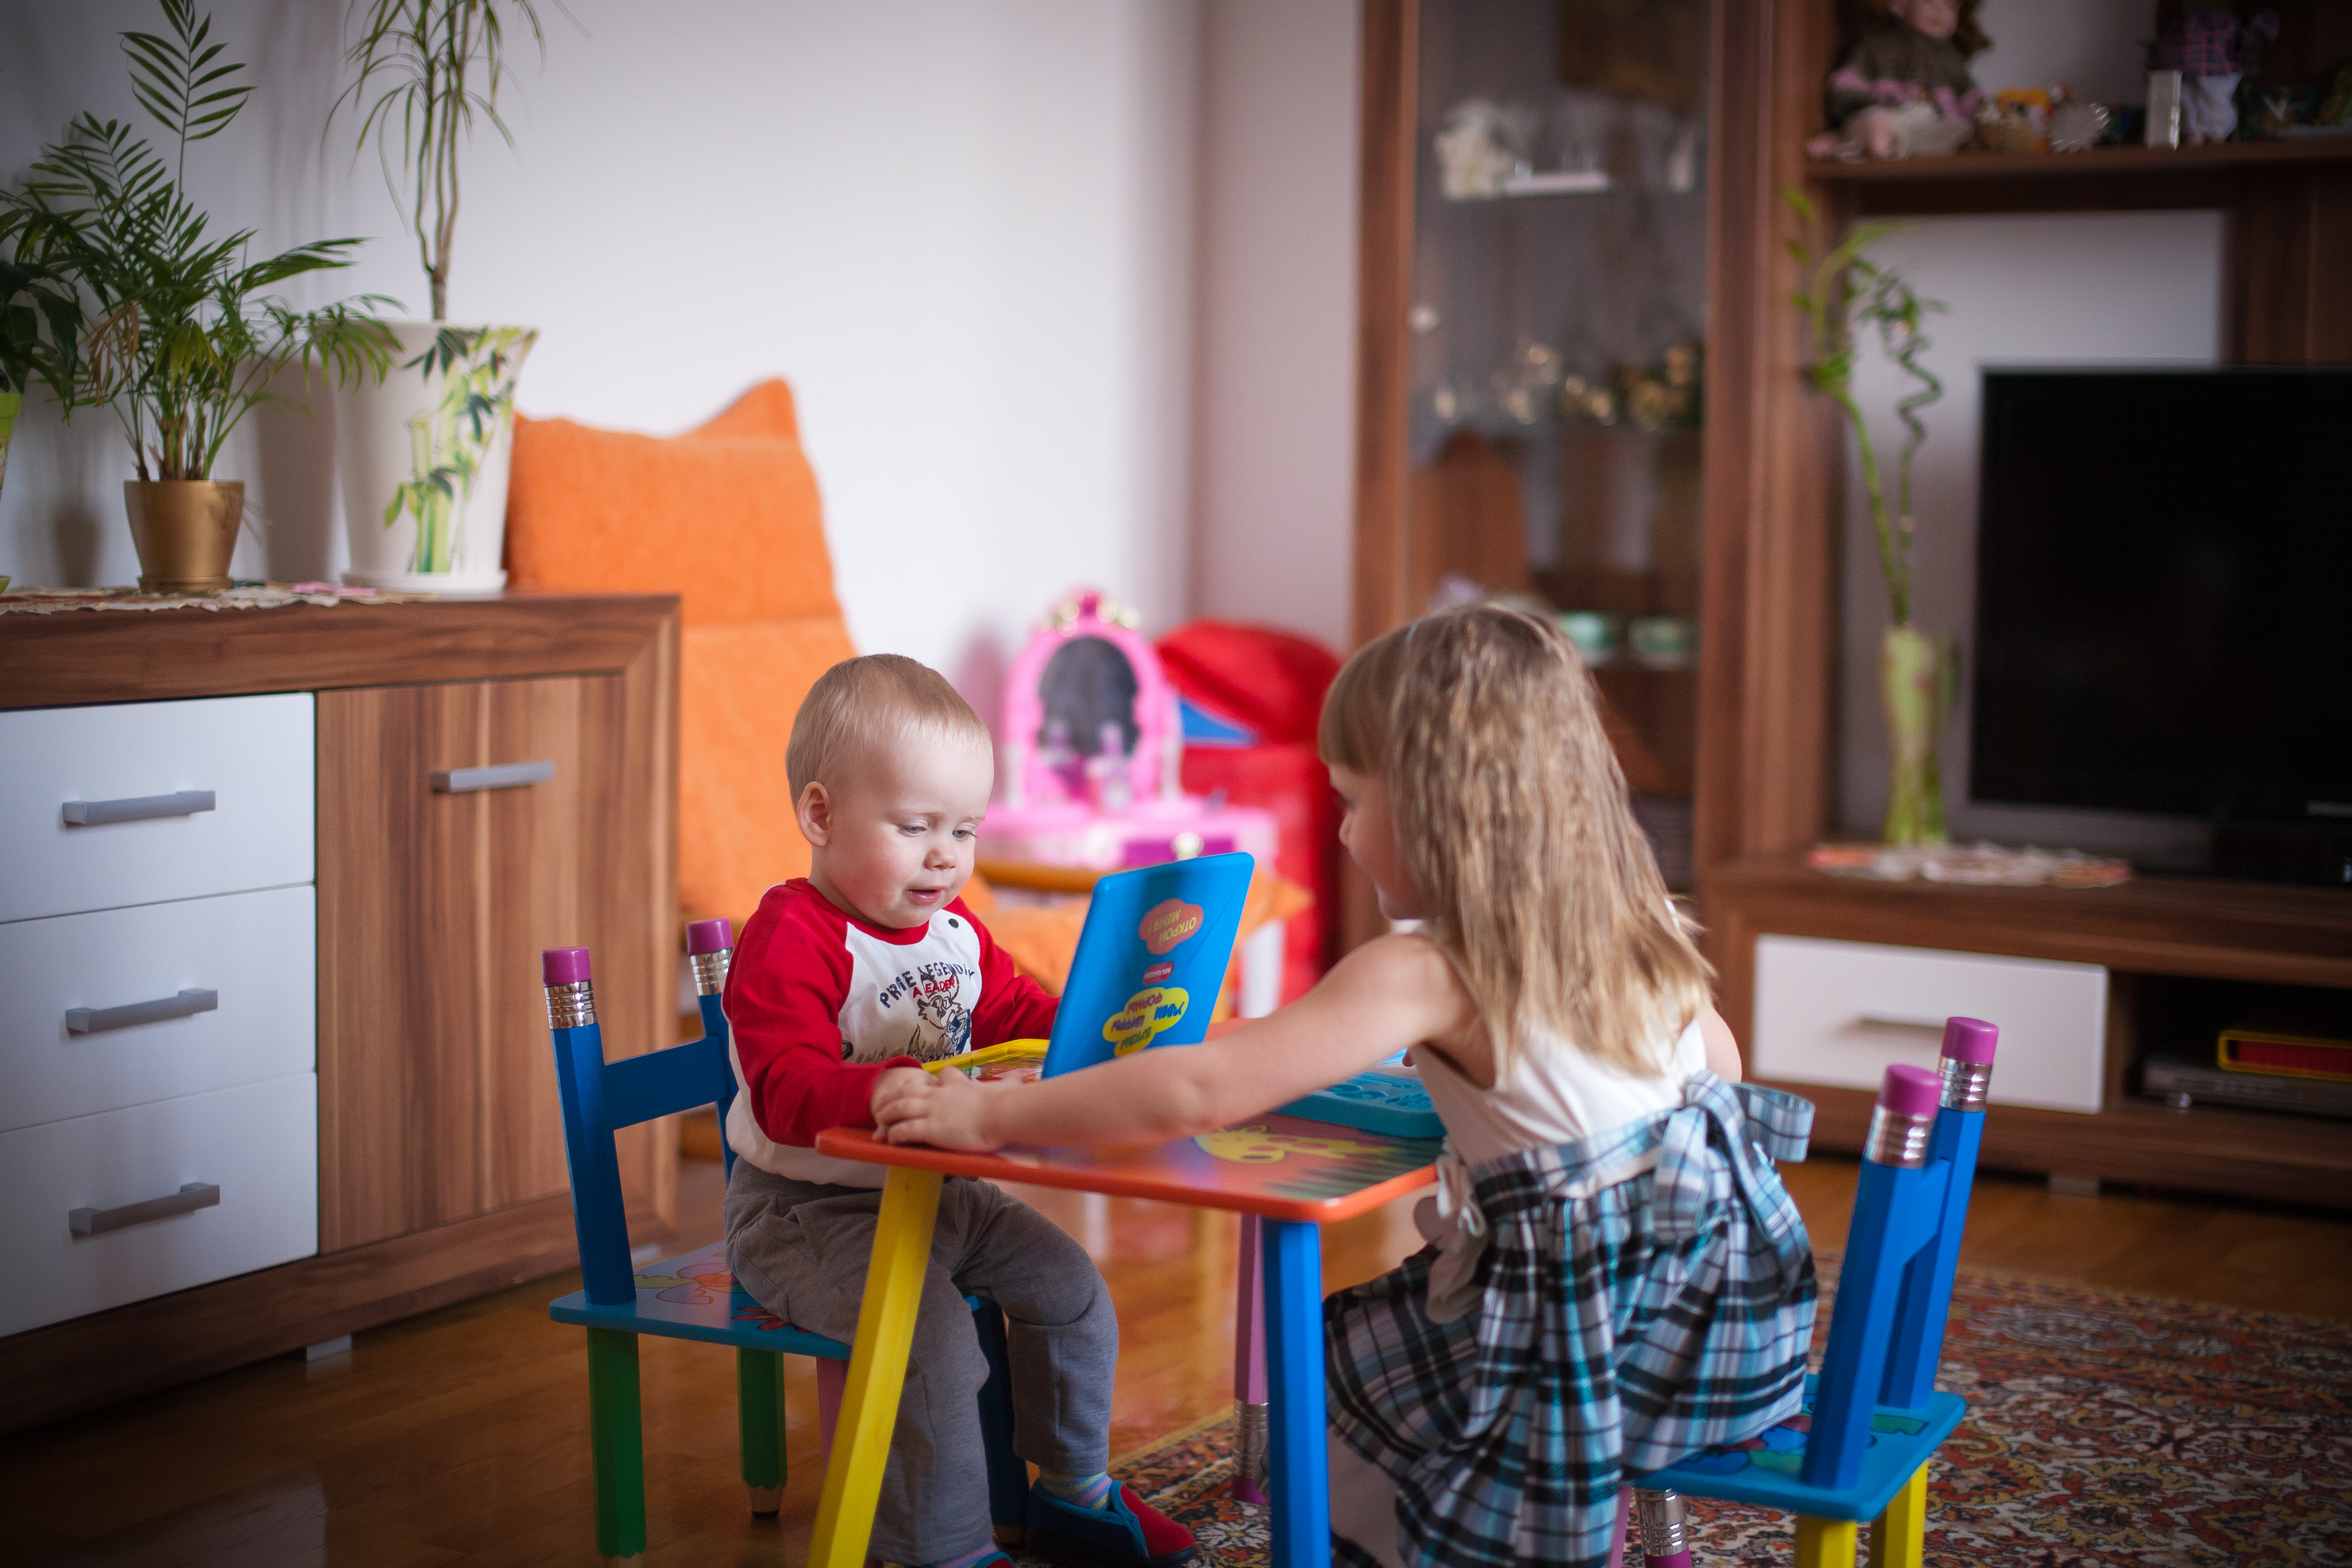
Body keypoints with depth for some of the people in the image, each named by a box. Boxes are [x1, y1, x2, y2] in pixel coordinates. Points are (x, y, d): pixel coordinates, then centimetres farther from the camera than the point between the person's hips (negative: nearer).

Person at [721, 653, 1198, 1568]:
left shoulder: (956, 933, 7)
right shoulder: (791, 940, -21)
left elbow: (1017, 1018, 15)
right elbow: (786, 1091, -31)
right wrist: (888, 1089, -50)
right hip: (808, 1210, -9)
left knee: (1069, 1284, 8)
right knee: (933, 1337, -27)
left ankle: (1074, 1490, 27)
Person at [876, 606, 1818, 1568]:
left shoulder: (1428, 973, -19)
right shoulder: (1629, 923, 2)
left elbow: (1201, 1092, -22)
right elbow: (1720, 1062, 19)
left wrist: (990, 1114, -15)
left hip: (1597, 1336, -8)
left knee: (1327, 1367, 12)